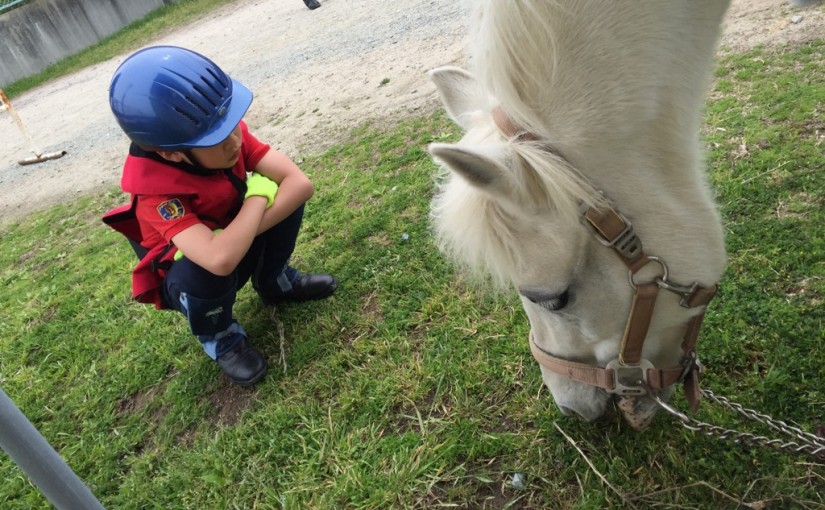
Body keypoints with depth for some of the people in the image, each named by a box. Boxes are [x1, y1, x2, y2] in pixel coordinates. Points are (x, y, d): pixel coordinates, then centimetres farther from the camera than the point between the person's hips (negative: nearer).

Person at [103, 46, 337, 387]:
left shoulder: (229, 131, -23)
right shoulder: (157, 193, -36)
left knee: (288, 192, -20)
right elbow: (221, 259, -52)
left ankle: (275, 282, 7)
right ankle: (221, 340, -4)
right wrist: (258, 195, -36)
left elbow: (300, 183, -29)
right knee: (203, 270, -40)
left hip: (234, 240, 4)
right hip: (187, 276, -4)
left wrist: (244, 233, -37)